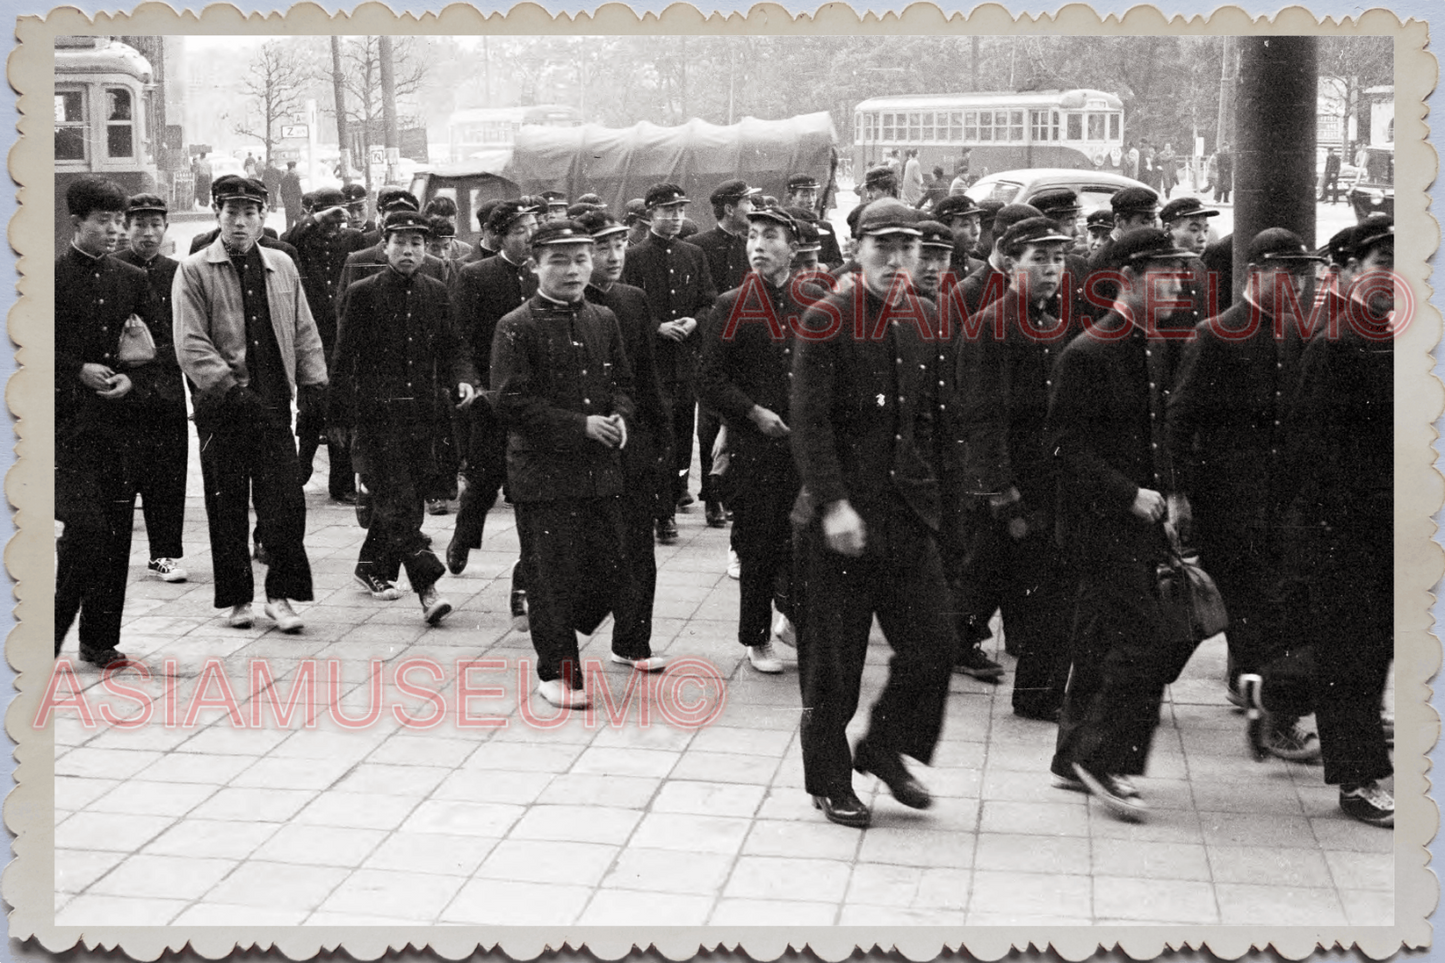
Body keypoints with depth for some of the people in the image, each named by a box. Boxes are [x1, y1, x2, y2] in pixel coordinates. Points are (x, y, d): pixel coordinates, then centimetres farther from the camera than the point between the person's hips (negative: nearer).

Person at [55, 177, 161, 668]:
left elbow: (157, 349, 13)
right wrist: (79, 371, -13)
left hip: (123, 419, 4)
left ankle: (101, 639, 15)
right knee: (85, 527, -14)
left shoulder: (132, 280, 12)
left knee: (117, 533, 5)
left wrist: (133, 381, -4)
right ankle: (52, 632, 2)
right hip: (71, 421, -4)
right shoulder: (53, 277, -1)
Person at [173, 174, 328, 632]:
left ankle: (280, 594, 9)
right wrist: (228, 386, -19)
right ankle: (237, 598, 16)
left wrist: (313, 380, 4)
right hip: (222, 406, -3)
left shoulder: (282, 267, 11)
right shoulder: (193, 271, -2)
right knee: (227, 506, 5)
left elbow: (304, 331, 16)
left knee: (285, 502, -2)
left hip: (274, 404, 3)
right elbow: (190, 344, -10)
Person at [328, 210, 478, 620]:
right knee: (398, 501, -12)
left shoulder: (436, 293, 9)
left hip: (422, 415, 5)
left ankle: (373, 568, 31)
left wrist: (463, 380, -9)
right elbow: (343, 359, -2)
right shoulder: (363, 294, -3)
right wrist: (339, 418, -4)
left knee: (407, 499, 12)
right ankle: (427, 587, -17)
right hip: (375, 415, -5)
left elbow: (454, 347, 13)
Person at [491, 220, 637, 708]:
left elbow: (623, 383, 18)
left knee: (610, 571, 7)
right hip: (543, 471, -5)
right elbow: (511, 402, -12)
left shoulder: (604, 321, 10)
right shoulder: (516, 328, -7)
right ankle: (557, 670, 15)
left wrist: (620, 417, -5)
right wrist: (580, 425, -16)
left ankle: (558, 634, 32)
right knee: (552, 572, 0)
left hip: (600, 470, 5)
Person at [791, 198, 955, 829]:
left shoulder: (926, 322, 8)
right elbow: (810, 422, -14)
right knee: (833, 658, 5)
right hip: (840, 516, -5)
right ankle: (829, 783, 22)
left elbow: (933, 416, 14)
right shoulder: (825, 321, -9)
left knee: (931, 646, 2)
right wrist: (833, 505, -22)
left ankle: (884, 751, 26)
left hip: (908, 513, 5)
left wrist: (929, 489, 9)